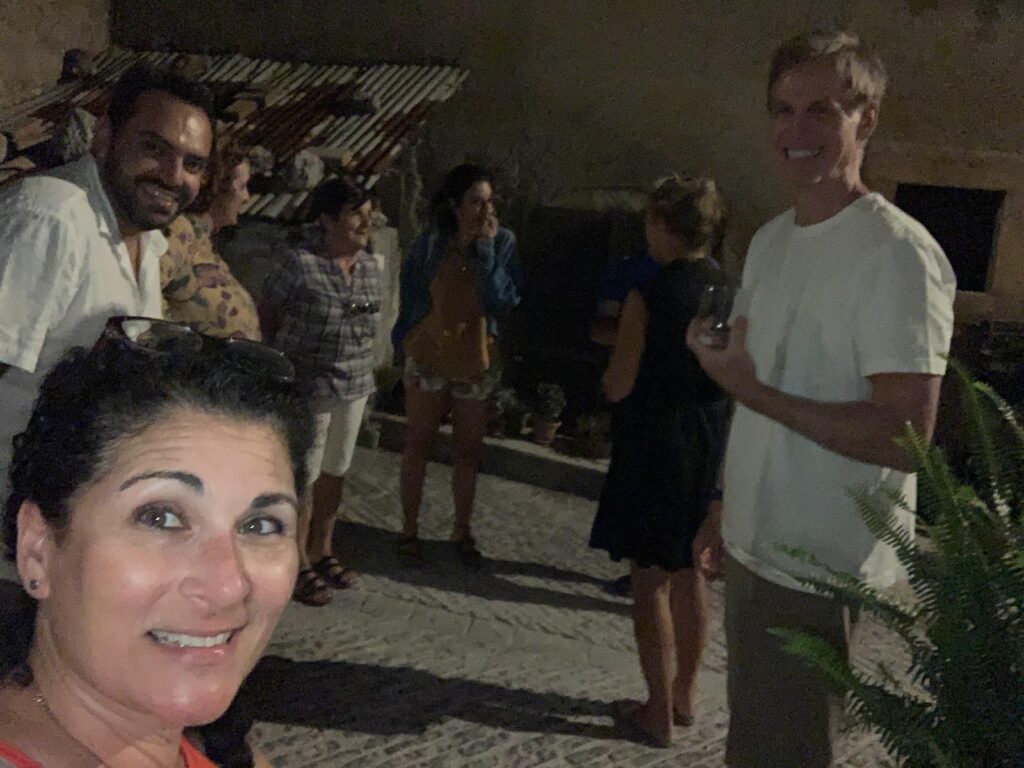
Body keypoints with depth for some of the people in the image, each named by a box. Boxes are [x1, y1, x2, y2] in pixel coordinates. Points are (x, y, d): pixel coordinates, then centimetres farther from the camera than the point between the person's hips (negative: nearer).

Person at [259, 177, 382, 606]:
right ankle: (299, 565, 15)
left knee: (335, 471, 16)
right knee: (303, 477, 2)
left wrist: (363, 376, 11)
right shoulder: (300, 265, -15)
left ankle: (322, 551, 32)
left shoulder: (370, 268, 4)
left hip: (354, 389, 6)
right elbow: (266, 316, -5)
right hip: (307, 389, -6)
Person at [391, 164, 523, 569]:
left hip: (477, 360, 0)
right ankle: (409, 531, 21)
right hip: (428, 356, 0)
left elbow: (504, 300, -18)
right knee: (418, 446, 8)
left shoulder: (503, 242, -8)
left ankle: (462, 532, 26)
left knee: (469, 451, 11)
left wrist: (486, 249, -21)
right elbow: (409, 296, 6)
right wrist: (405, 341, 7)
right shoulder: (430, 244, -7)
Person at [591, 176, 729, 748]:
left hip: (655, 448, -6)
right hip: (711, 448, 7)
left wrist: (611, 371, 7)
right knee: (690, 576, 17)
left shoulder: (650, 297, -17)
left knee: (651, 581, 3)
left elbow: (618, 386, -13)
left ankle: (659, 714, 10)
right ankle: (684, 697, 29)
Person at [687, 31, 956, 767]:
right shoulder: (771, 239, 10)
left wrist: (753, 392, -24)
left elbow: (906, 438, -23)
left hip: (819, 568, -8)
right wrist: (728, 506, 15)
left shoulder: (898, 253, -18)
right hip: (754, 544, 8)